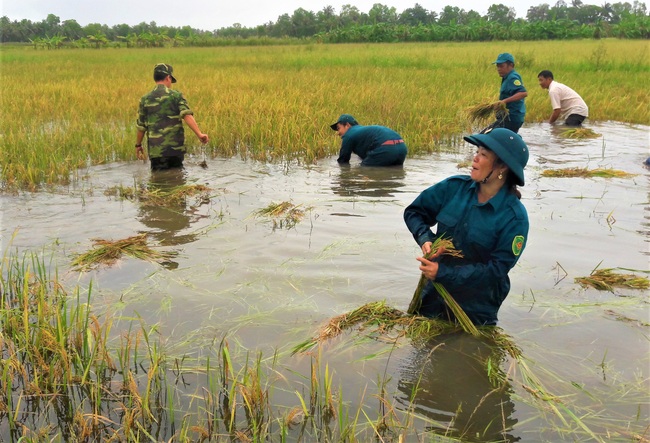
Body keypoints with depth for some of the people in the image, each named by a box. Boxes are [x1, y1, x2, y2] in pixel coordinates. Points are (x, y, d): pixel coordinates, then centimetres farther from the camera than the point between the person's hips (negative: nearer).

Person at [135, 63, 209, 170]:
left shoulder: (145, 99, 4)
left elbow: (141, 126, 9)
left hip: (156, 150, 0)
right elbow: (187, 116, -17)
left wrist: (138, 145, 22)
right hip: (176, 148, 0)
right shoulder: (176, 95, -1)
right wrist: (199, 134, -23)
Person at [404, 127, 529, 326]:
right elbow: (414, 211, 4)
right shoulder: (454, 187, -8)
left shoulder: (514, 217, -19)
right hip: (434, 294, 4)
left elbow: (496, 270, -21)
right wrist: (425, 239, -15)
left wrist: (443, 273, -27)